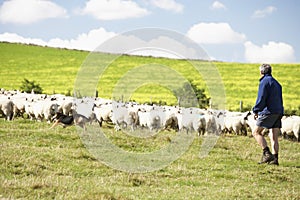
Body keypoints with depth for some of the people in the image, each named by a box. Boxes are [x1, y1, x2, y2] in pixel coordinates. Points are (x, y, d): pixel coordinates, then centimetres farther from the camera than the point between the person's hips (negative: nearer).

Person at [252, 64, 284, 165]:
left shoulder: (264, 82, -6)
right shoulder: (276, 83, 22)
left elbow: (261, 98, -13)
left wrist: (256, 111, -6)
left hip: (268, 111, -8)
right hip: (278, 112, 8)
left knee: (256, 132, -4)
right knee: (274, 137, 6)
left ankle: (267, 153, -14)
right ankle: (274, 159, 0)